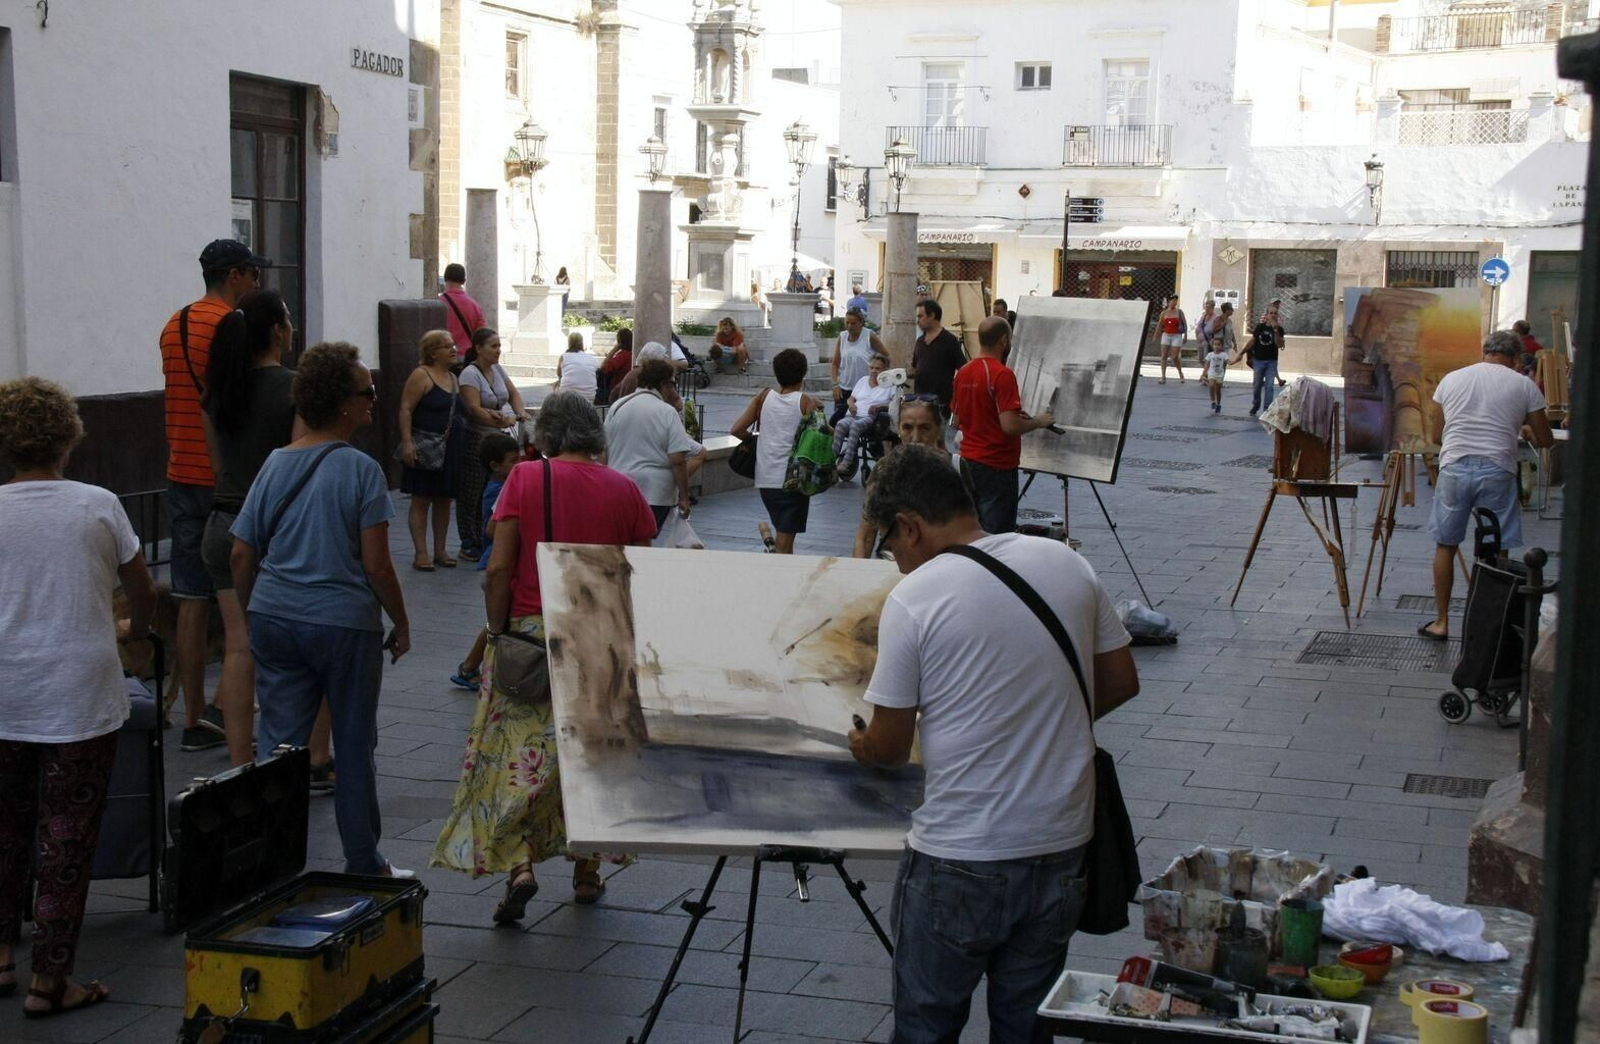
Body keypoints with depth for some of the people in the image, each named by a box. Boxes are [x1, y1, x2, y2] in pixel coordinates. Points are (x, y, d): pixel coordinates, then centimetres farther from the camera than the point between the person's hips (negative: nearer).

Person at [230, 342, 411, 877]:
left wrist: (252, 613, 19)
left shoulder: (275, 464, 5)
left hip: (274, 618, 4)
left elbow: (241, 555, 7)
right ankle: (364, 865, 20)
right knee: (354, 745, 9)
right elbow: (376, 564, -13)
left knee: (278, 744, 8)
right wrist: (401, 622, 0)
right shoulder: (360, 470, -11)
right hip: (345, 622, -4)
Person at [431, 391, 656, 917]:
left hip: (531, 632, -2)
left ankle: (517, 865, -9)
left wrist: (498, 635, -1)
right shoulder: (624, 490, 1)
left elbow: (498, 570, -9)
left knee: (518, 752, 5)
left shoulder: (525, 478, -5)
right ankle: (587, 870, 21)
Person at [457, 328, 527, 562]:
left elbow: (513, 393, 18)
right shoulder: (470, 373, -14)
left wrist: (520, 412, -3)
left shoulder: (497, 369, 9)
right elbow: (474, 409, -22)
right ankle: (469, 546, 7)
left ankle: (484, 542, 13)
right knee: (471, 494, 0)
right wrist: (503, 421, -31)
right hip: (475, 439, -7)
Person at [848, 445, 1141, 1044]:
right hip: (1062, 848, 5)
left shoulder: (913, 600, -14)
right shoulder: (1068, 565, 1)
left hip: (958, 862, -5)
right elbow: (1121, 682, 10)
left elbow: (889, 749, -8)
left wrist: (861, 747, 14)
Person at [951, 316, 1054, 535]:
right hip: (996, 466, -8)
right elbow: (1010, 426, -24)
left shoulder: (963, 373, 7)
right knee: (996, 533, -4)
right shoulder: (1002, 374, -17)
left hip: (968, 460, 8)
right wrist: (1038, 422, -6)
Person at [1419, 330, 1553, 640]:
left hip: (1453, 467, 2)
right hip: (1497, 471, -2)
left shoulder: (1451, 379, 11)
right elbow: (1545, 440, 10)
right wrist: (1526, 431, 32)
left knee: (1445, 545, 13)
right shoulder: (1524, 385, 5)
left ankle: (1441, 622, 17)